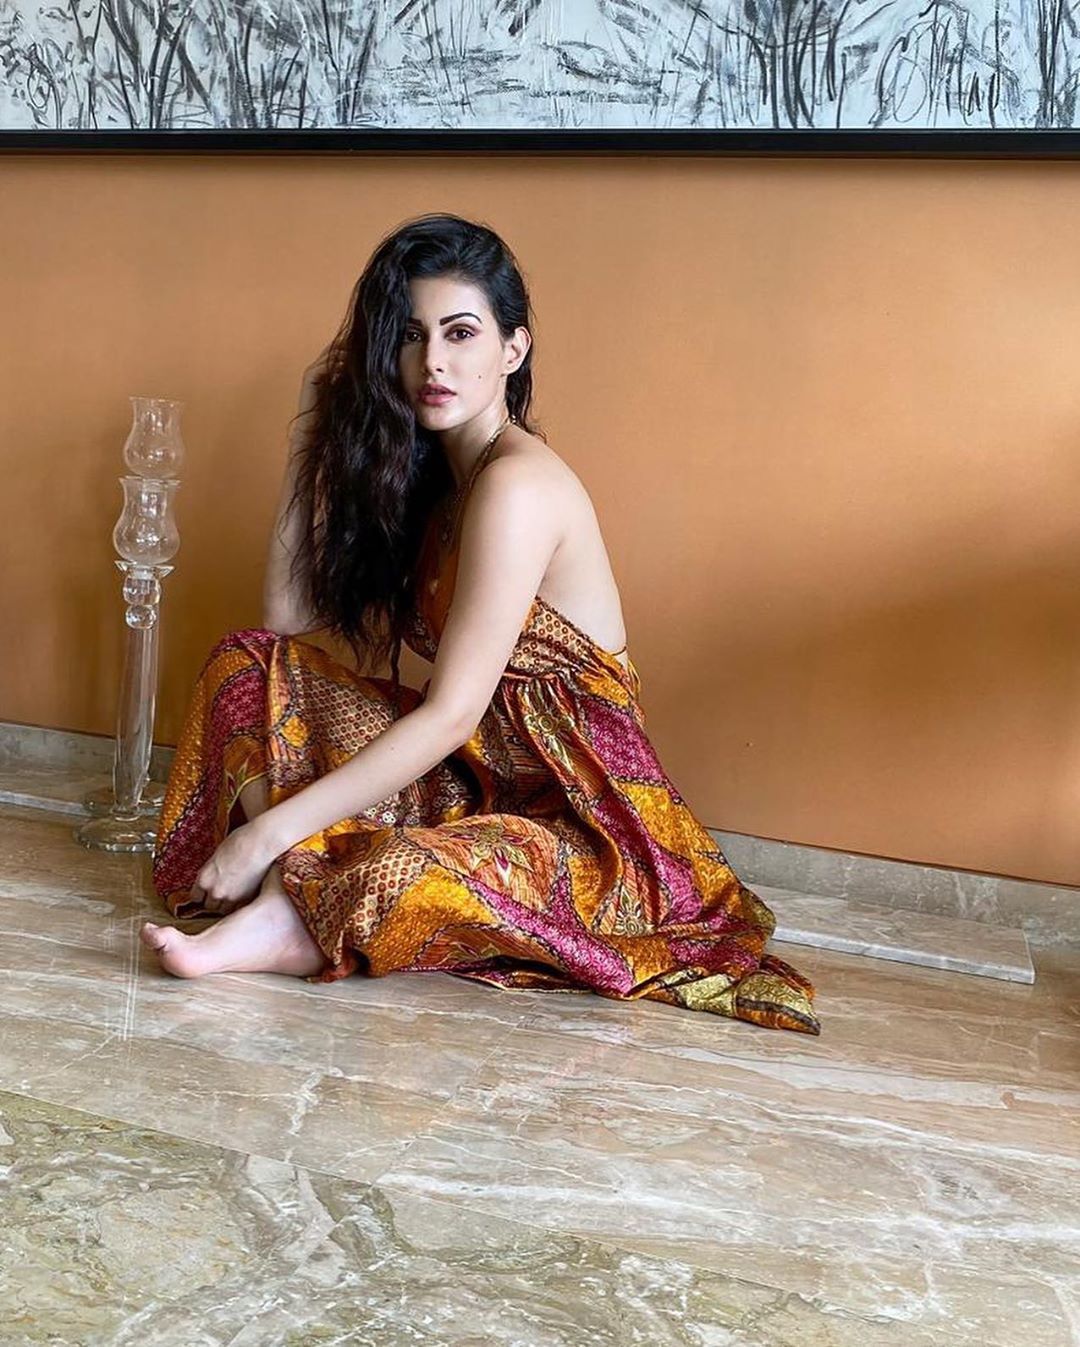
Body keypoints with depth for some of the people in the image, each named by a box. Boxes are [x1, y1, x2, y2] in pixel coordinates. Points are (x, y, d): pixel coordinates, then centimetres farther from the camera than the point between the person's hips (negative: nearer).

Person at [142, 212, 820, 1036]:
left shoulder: (518, 484, -19)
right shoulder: (423, 469, 8)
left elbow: (451, 714, -25)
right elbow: (290, 614, 6)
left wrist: (270, 830, -24)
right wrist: (316, 441, 5)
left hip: (584, 823, -9)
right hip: (477, 777, 9)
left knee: (397, 878, -41)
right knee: (246, 663, 0)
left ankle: (294, 929, -11)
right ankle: (291, 888, -16)